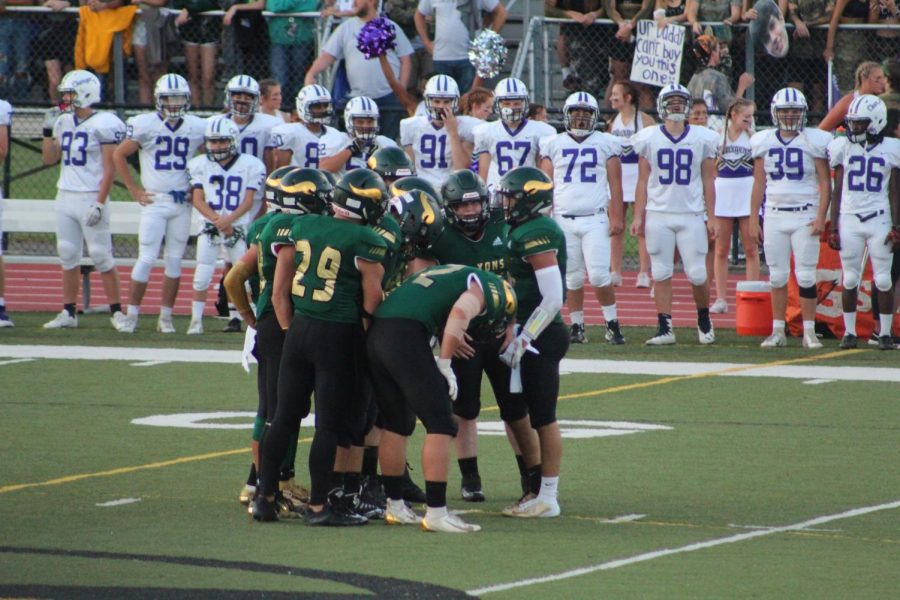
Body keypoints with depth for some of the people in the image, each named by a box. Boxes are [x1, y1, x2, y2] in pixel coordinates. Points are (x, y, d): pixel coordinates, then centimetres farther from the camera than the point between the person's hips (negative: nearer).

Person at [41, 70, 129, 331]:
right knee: (68, 257, 7)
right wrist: (48, 130, 5)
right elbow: (49, 159, 17)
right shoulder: (64, 122, 11)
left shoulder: (103, 124, -10)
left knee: (101, 256, -5)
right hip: (65, 198, 7)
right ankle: (68, 313, 12)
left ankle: (116, 311, 2)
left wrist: (100, 203, -18)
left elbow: (109, 168, -13)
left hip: (90, 198, -7)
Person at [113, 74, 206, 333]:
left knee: (174, 261, 6)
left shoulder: (197, 127, 3)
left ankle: (165, 317, 13)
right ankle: (131, 315, 0)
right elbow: (119, 155, 2)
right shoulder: (145, 125, -6)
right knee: (147, 259, -7)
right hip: (154, 202, -3)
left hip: (182, 203, 3)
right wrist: (135, 191, -1)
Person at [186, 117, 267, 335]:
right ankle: (196, 321, 3)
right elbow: (198, 200, -1)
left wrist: (228, 220, -20)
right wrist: (217, 220, -16)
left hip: (239, 227, -1)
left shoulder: (250, 165, -1)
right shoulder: (200, 165, 3)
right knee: (202, 276, -6)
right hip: (210, 227, 1)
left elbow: (248, 202, -5)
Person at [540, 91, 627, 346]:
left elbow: (615, 184, 5)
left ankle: (612, 324, 2)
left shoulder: (606, 143, 6)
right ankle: (577, 327, 12)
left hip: (596, 218, -2)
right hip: (564, 219, 2)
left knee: (599, 275, -10)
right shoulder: (553, 144, 9)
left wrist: (617, 217, -2)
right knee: (573, 278, 4)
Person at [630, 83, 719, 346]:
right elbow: (643, 181, 6)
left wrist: (711, 217, 3)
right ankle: (665, 328, 5)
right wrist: (638, 216, 0)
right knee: (661, 274, 1)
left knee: (697, 274, -2)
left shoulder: (702, 139, 4)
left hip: (692, 215, 0)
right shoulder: (649, 139, 4)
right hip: (658, 215, 0)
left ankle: (704, 321, 20)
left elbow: (708, 181, 7)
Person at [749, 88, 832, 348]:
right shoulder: (764, 142, 8)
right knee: (777, 276, 4)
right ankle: (778, 331, 9)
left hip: (805, 216, -3)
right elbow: (759, 184, 11)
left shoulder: (814, 141, -1)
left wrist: (820, 217, -11)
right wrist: (753, 221, 8)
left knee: (806, 276, -4)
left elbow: (825, 183, -2)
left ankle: (809, 331, 1)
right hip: (774, 216, 3)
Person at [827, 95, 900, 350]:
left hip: (879, 219, -1)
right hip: (849, 219, 2)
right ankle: (849, 332, 9)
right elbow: (837, 191, 8)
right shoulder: (843, 147, 5)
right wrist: (833, 227, 4)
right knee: (850, 279, 3)